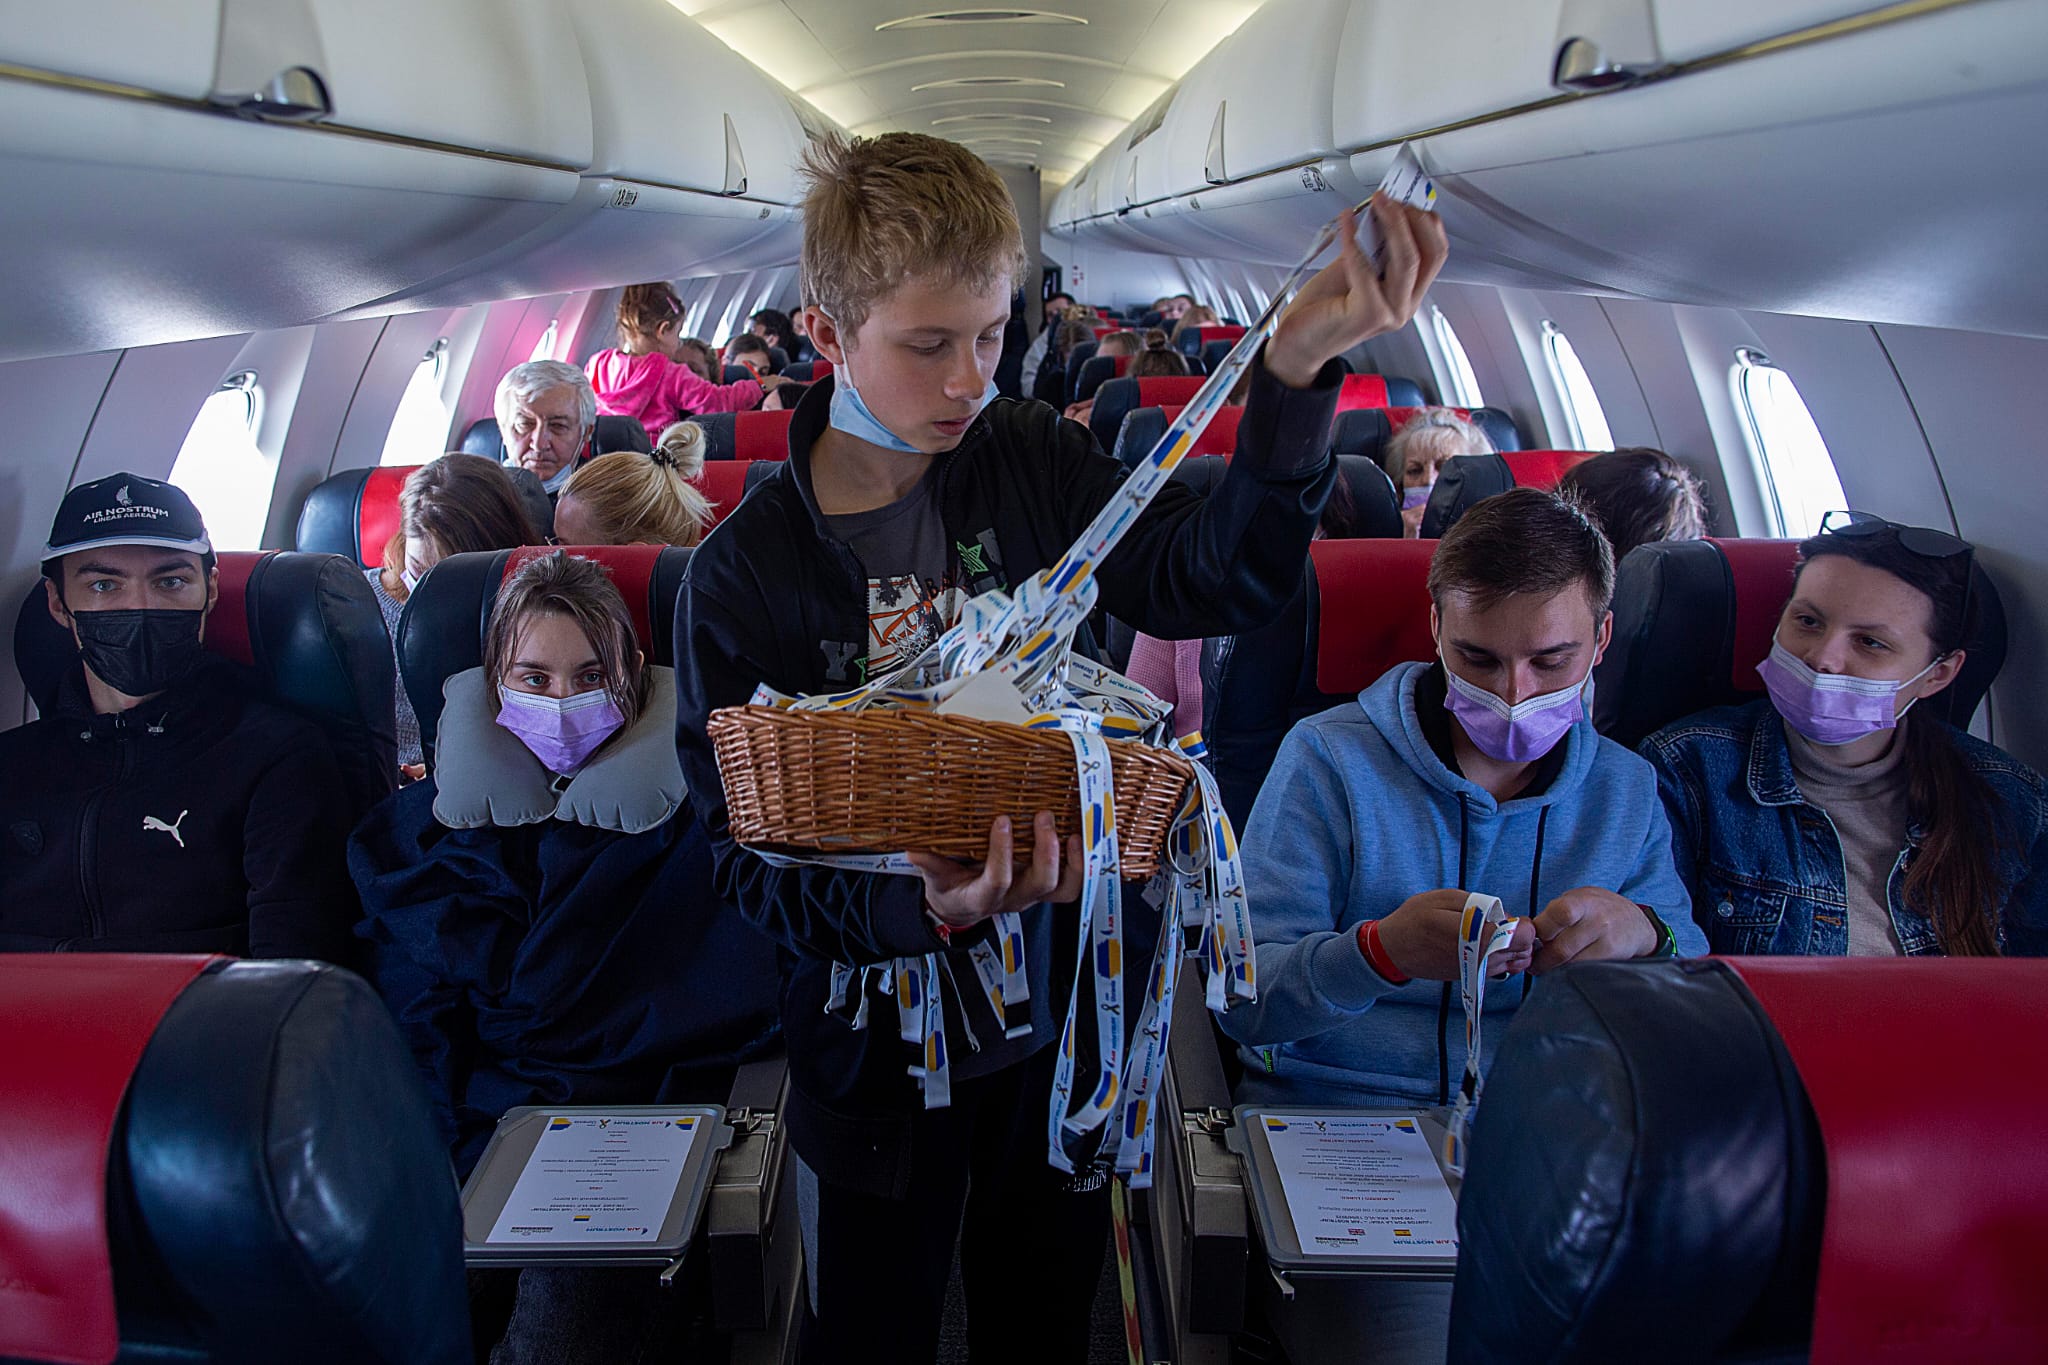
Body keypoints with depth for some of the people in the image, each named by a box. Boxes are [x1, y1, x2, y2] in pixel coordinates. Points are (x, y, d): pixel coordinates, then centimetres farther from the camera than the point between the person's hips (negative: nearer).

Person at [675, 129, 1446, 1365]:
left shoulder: (1033, 463, -6)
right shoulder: (743, 573, -15)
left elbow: (1217, 580, -14)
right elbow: (746, 852, -15)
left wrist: (1296, 368, -28)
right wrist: (923, 911, -34)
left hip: (1065, 1003, 3)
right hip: (876, 1044, -2)